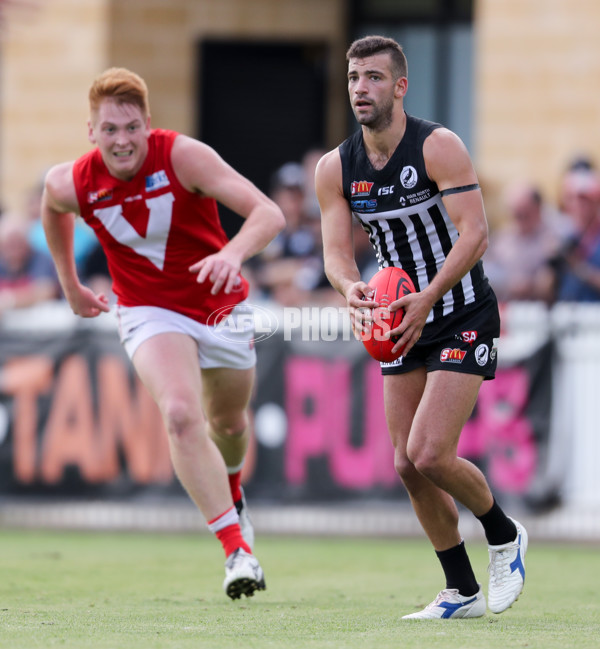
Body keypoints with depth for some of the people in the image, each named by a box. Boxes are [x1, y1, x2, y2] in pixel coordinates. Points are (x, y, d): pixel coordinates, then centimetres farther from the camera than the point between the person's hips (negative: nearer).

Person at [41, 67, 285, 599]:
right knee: (181, 415, -26)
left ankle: (231, 492, 57)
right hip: (151, 312, -1)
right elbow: (52, 204, 12)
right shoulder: (74, 183, -16)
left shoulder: (183, 156, -25)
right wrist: (70, 285, 18)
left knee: (228, 421, 20)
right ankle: (237, 547, -25)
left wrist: (233, 253, -52)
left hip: (221, 307, 1)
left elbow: (269, 213, -32)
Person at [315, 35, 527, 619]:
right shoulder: (335, 168, 0)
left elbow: (474, 232, -22)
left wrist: (427, 298, -33)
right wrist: (350, 288, -27)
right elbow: (336, 251, -3)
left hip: (463, 318, -6)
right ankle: (462, 592, 15)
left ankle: (504, 536, 11)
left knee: (429, 455, -16)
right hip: (404, 325, 6)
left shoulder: (439, 147, -15)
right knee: (408, 467, 2)